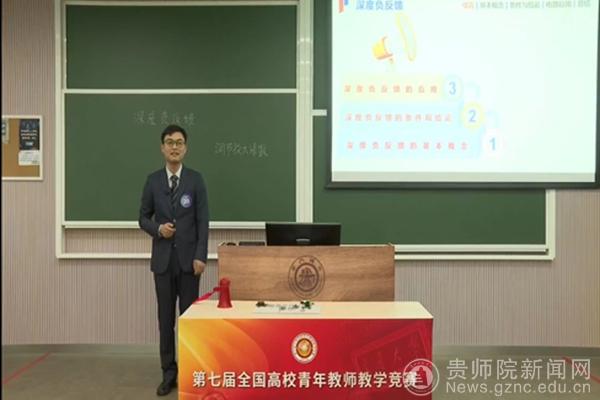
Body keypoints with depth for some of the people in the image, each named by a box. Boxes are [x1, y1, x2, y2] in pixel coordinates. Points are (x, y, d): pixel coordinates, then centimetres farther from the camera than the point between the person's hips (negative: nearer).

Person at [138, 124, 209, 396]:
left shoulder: (195, 180, 0)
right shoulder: (153, 181, 5)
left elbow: (203, 221, -4)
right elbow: (143, 217, 10)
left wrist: (201, 256, -11)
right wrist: (158, 229, -12)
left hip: (188, 257, -2)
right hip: (163, 258, 2)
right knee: (165, 316, 8)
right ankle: (169, 373, 19)